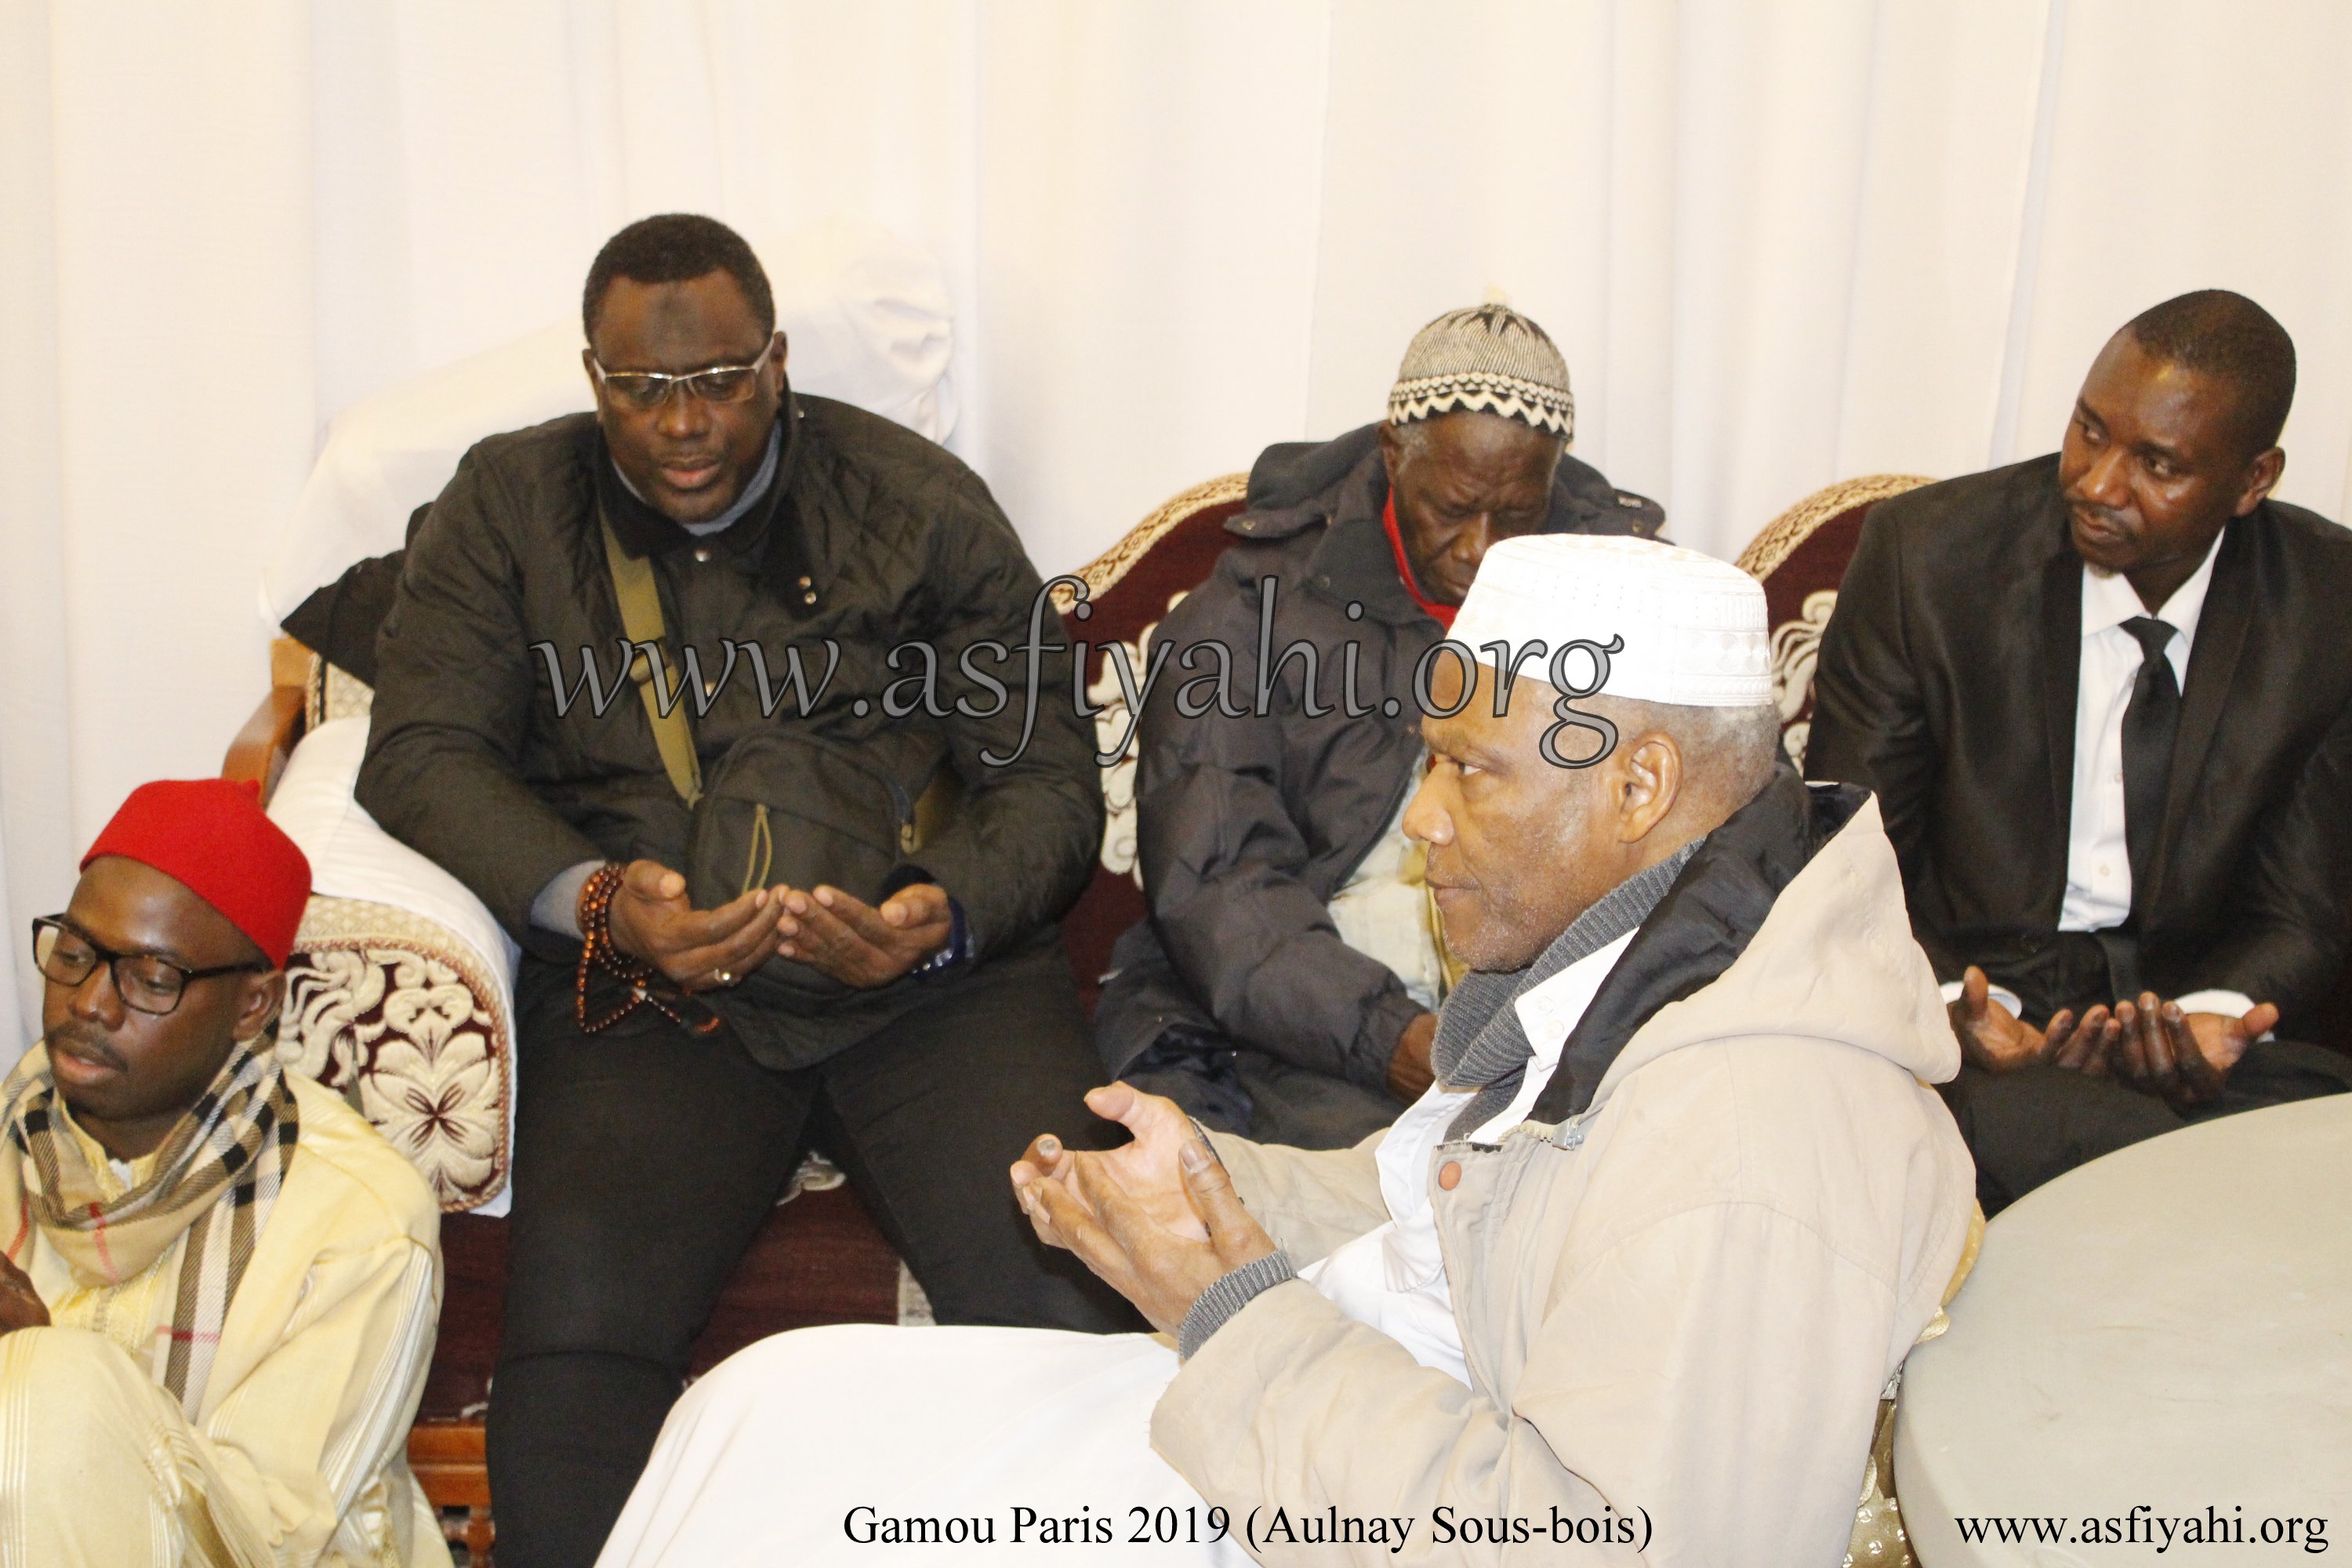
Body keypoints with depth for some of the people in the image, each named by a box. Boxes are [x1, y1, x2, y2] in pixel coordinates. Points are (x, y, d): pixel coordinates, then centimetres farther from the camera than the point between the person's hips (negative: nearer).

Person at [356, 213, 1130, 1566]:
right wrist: (592, 900, -14)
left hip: (928, 971, 0)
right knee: (579, 1312, -28)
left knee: (1066, 1289, -24)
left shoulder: (920, 503, 11)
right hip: (648, 987, 1)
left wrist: (948, 915, -13)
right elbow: (424, 752, 5)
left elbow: (1050, 773, 8)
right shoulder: (511, 506, 15)